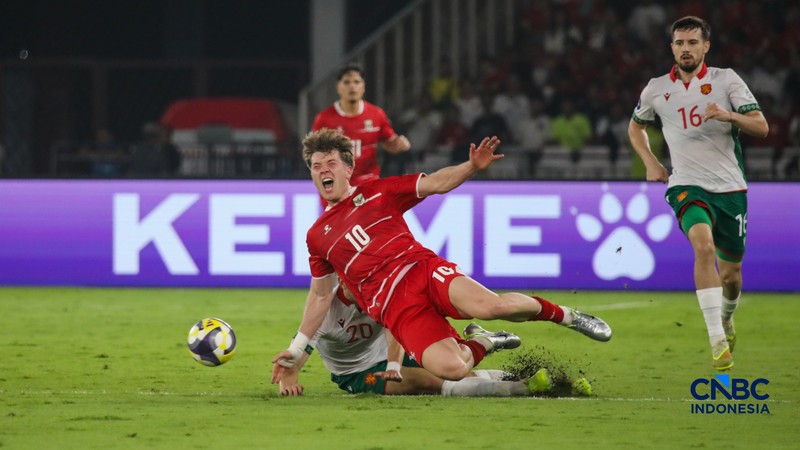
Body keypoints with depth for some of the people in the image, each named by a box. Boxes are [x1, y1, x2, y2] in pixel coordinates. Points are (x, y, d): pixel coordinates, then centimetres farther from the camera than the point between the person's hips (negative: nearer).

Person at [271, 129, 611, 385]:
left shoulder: (377, 192, 16)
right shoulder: (317, 236, 18)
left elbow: (436, 183, 10)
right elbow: (320, 295, 25)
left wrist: (472, 167, -9)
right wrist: (296, 349, 21)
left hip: (422, 269, 0)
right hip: (394, 306, 0)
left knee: (487, 305, -33)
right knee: (449, 368, -29)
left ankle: (564, 315, -5)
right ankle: (481, 345, 9)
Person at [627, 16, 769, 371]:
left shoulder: (726, 80, -1)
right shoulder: (657, 89, 5)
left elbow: (761, 127, -8)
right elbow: (635, 126, 25)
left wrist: (728, 115, -27)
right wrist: (650, 162, 9)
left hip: (730, 188, 1)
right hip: (687, 186, -1)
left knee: (731, 274, 8)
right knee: (704, 245, -31)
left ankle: (727, 320, 45)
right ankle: (717, 341, -32)